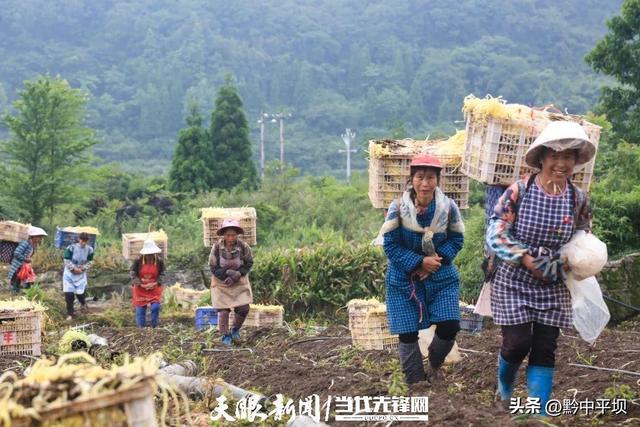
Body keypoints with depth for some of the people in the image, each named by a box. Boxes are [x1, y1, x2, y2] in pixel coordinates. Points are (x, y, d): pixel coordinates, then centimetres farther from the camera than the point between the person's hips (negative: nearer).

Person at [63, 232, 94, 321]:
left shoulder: (89, 250, -8)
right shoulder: (71, 248, -16)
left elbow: (89, 263, 0)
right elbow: (67, 261, -10)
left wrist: (82, 269, -16)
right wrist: (74, 268, -21)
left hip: (81, 274, 2)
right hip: (69, 273, -1)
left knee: (80, 293, -2)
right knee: (68, 294, -8)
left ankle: (83, 303, 37)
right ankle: (70, 314, 6)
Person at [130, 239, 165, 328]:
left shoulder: (159, 262, -6)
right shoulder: (138, 262, -10)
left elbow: (162, 275, 0)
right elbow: (132, 274, -8)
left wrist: (156, 283, -16)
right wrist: (141, 284, -17)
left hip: (155, 290, 0)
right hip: (140, 290, 0)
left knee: (155, 307, -14)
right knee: (140, 310, 3)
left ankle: (154, 327, 1)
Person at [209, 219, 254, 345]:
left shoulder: (243, 247, -14)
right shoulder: (217, 247, -17)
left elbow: (248, 264, -1)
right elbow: (213, 267, -9)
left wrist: (237, 275, -17)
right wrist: (227, 273, -23)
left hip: (239, 282, 1)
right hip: (221, 283, -1)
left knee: (243, 308, -5)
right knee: (223, 311, -5)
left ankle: (235, 330, 22)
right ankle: (225, 336, 14)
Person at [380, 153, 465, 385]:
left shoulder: (449, 207, -9)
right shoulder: (397, 208, -15)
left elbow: (456, 240, 0)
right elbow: (390, 245, -12)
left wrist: (438, 259, -18)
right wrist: (419, 262, -21)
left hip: (441, 277, 2)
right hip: (404, 280, -1)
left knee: (449, 327, -8)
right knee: (408, 334, 1)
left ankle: (435, 365, 25)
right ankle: (415, 383, 21)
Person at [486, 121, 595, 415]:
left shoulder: (578, 199, -3)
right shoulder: (519, 191, -13)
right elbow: (495, 234, -13)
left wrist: (560, 265, -12)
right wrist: (527, 259, -22)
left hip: (553, 288, 3)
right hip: (513, 282, -3)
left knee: (545, 350, 1)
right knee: (517, 343, -3)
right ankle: (504, 388, 29)